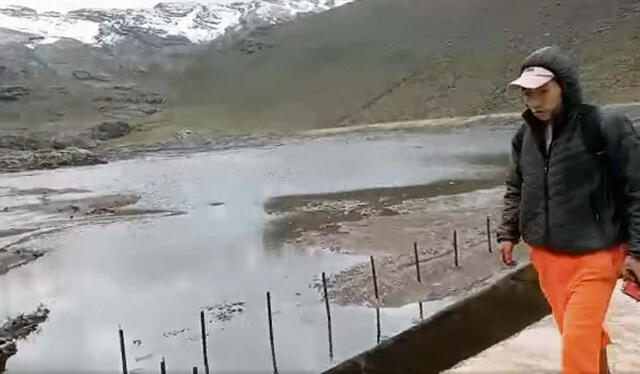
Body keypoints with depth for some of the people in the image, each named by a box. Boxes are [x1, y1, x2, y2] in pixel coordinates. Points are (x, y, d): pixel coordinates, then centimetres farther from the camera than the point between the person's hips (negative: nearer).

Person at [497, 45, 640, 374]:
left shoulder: (606, 127, -14)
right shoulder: (526, 135, 2)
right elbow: (516, 189, 14)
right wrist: (508, 234, 10)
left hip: (594, 256, -5)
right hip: (545, 256, 5)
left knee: (579, 342, -5)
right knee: (580, 334, 21)